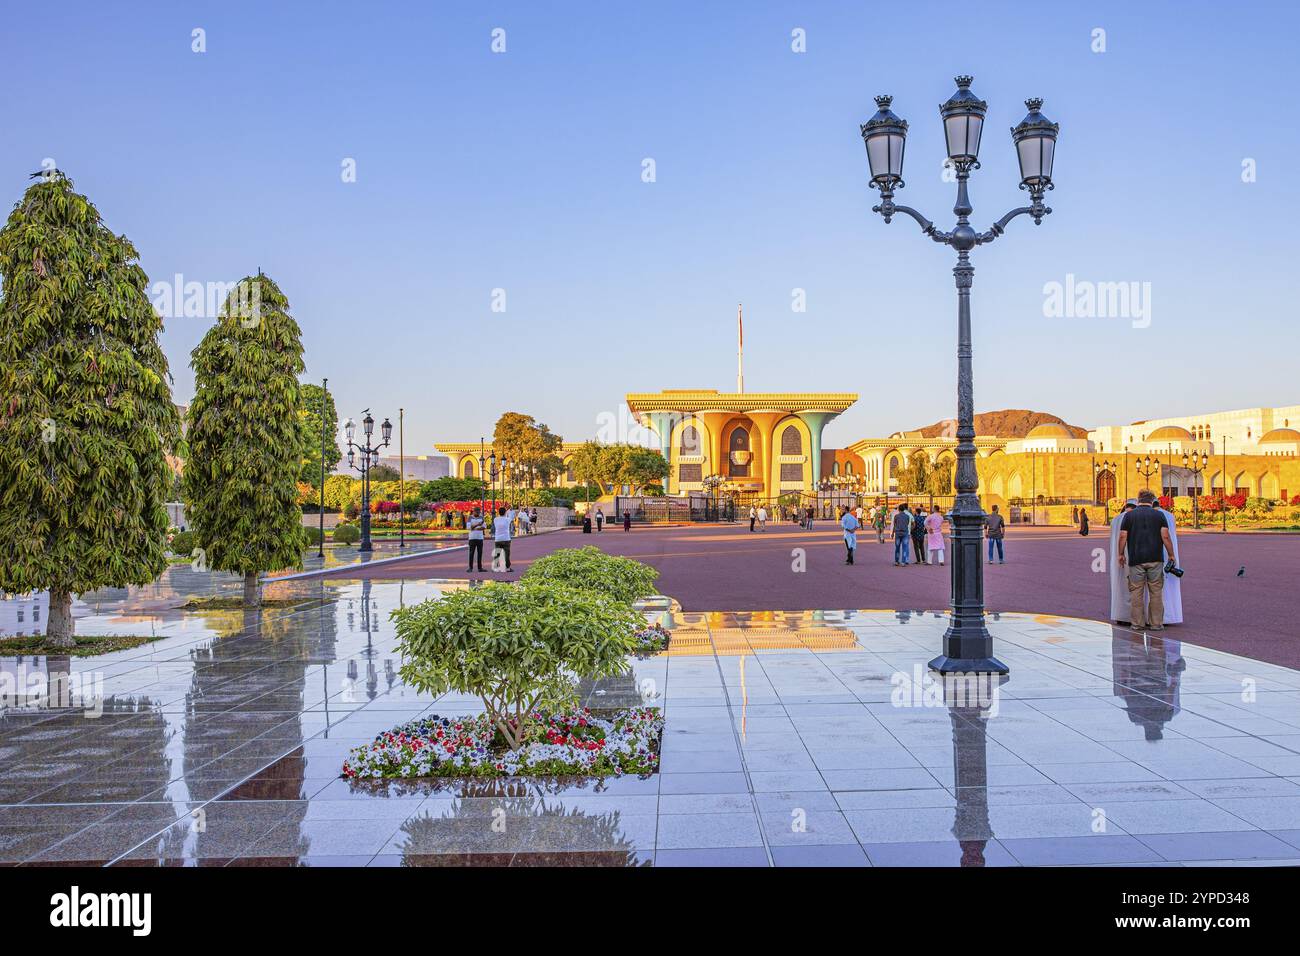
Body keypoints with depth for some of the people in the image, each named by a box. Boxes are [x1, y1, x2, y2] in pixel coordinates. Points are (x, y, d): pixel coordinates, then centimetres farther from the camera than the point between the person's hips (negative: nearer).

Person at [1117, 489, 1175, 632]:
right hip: (1155, 559, 0)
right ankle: (1156, 623, 8)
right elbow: (1165, 536, -3)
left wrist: (1121, 554, 10)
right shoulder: (1159, 514, 4)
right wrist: (1171, 555, 4)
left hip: (1136, 559, 0)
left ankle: (1137, 623, 5)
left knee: (1136, 592, 4)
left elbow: (1123, 536, -1)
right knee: (1156, 592, 6)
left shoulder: (1129, 515, 4)